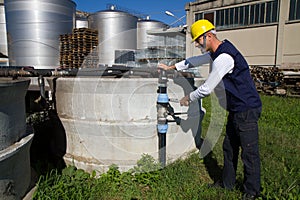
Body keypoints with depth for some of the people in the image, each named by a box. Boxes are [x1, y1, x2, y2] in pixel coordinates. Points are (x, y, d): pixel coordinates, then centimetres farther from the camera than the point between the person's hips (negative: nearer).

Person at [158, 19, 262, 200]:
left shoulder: (223, 57, -24)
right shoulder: (217, 51, 8)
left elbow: (207, 88, -19)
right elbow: (195, 61, 22)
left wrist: (189, 98, -2)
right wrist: (171, 67, 23)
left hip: (247, 110, -10)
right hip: (236, 109, 10)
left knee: (249, 153, 4)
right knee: (229, 148, 18)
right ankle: (227, 184, 34)